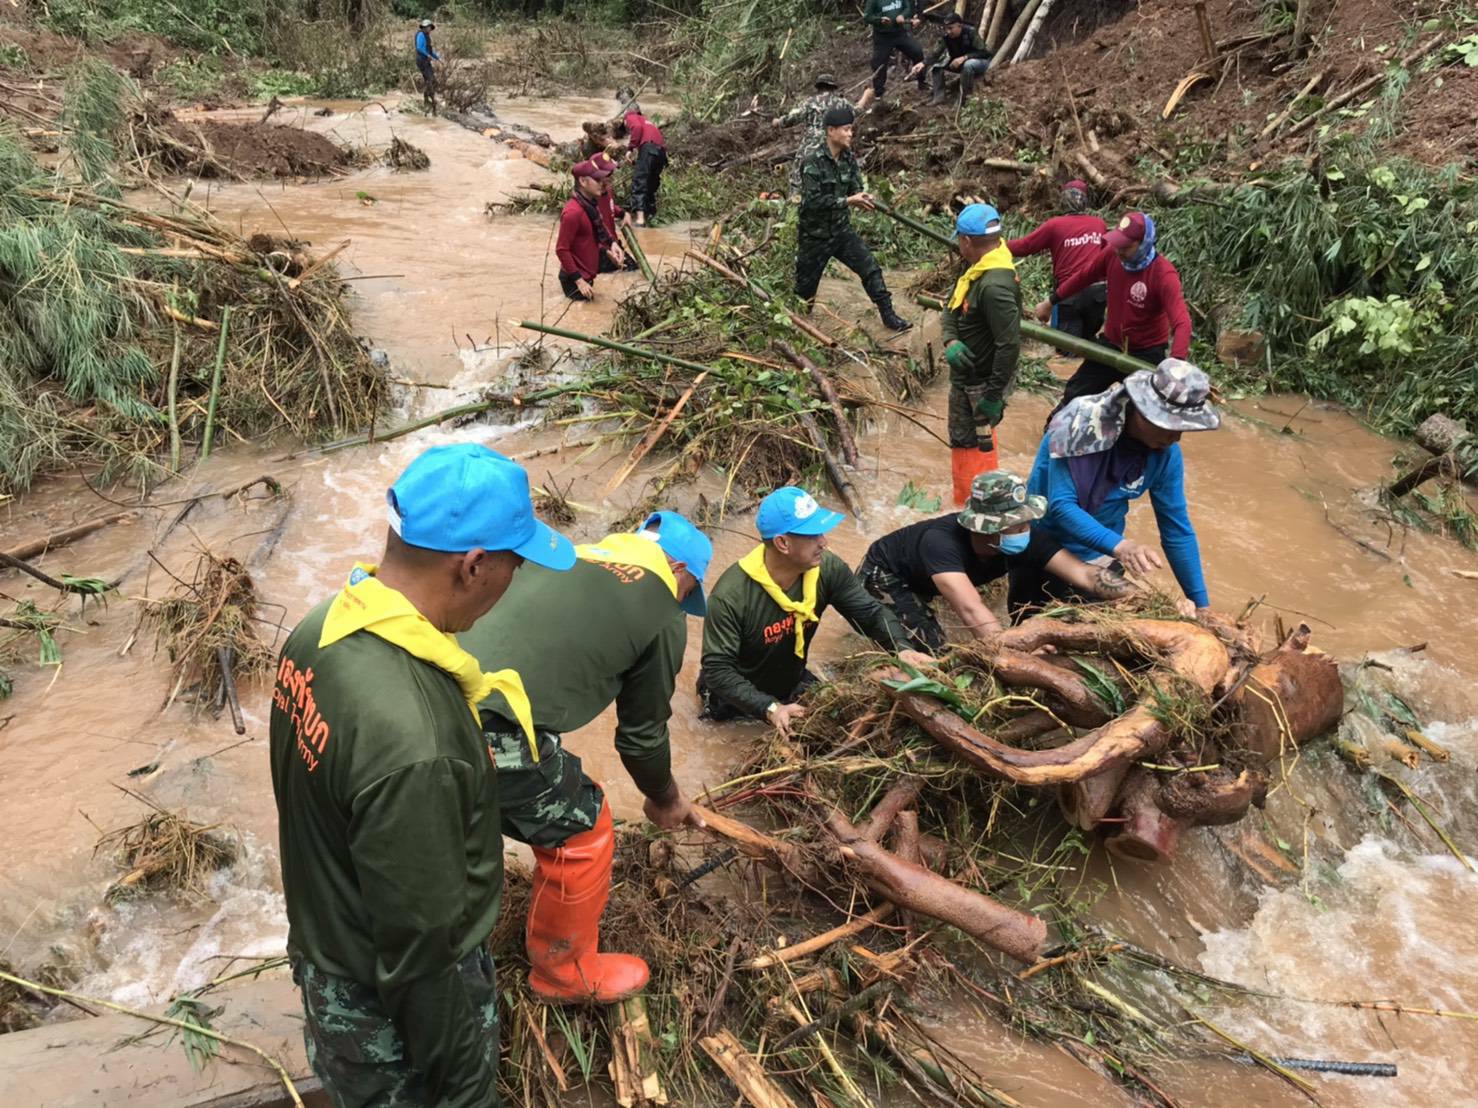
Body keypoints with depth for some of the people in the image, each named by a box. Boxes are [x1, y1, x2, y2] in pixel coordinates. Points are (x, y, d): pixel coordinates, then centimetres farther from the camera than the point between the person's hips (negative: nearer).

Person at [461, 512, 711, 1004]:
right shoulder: (663, 616, 7)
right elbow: (643, 734, 15)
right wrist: (666, 801, 35)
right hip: (493, 733, -7)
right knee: (580, 832, 17)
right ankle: (567, 972, 37)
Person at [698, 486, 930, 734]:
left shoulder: (828, 569, -20)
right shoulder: (730, 596, -34)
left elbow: (872, 614, -12)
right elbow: (718, 669, -32)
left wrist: (902, 649, -32)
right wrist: (770, 709, -43)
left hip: (793, 683, 5)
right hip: (742, 695, -4)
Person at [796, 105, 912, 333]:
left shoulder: (848, 159, 1)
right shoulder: (813, 164, -19)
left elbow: (856, 187, 5)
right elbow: (813, 201, -27)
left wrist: (861, 197, -21)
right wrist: (849, 201, -28)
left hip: (842, 231, 5)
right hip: (815, 237, -5)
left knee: (871, 269, -4)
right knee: (805, 287, 7)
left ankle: (888, 316, 4)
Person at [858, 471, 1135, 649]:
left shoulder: (1026, 539, -26)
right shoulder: (941, 542, -44)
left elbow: (1084, 573, -30)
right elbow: (971, 610, -57)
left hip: (918, 583, 7)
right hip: (882, 577, -7)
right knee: (929, 653, -20)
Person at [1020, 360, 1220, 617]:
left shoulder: (1166, 453, -14)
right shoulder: (1080, 422, -28)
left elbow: (1176, 530, -6)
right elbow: (1061, 505, -31)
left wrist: (1201, 603, -6)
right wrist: (1118, 546, -45)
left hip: (1100, 557, 4)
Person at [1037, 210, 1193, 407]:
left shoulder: (1163, 274, -29)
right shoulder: (1112, 254, -14)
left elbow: (1181, 322, -38)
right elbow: (1085, 276, 6)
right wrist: (1051, 301, 15)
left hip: (1146, 353, -5)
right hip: (1111, 344, 5)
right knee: (1074, 396, 14)